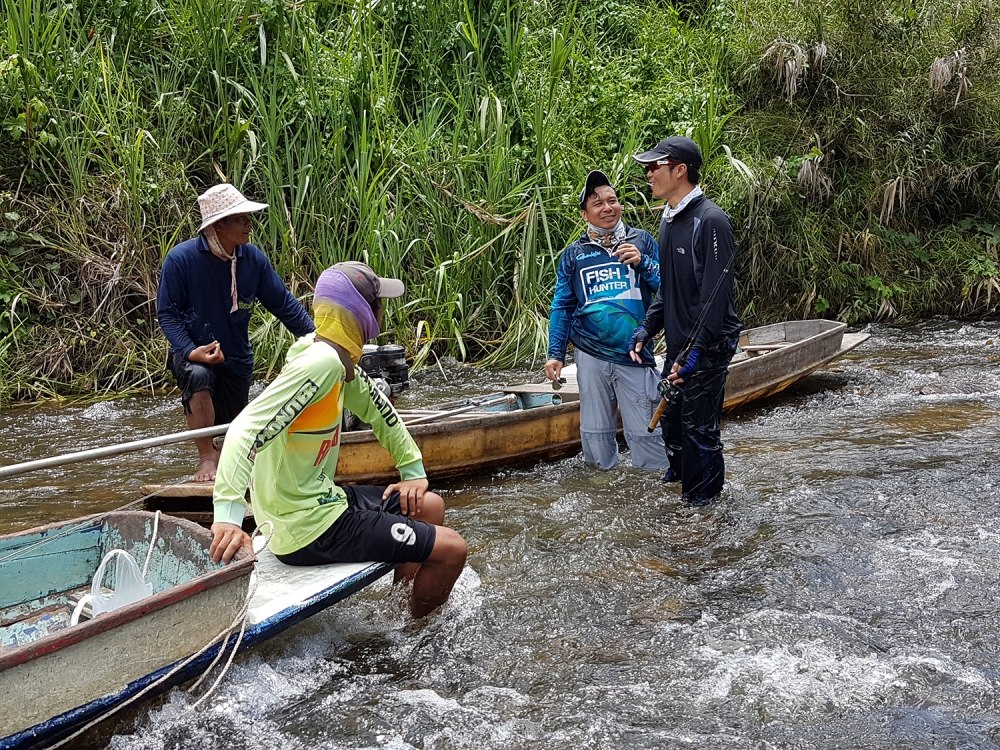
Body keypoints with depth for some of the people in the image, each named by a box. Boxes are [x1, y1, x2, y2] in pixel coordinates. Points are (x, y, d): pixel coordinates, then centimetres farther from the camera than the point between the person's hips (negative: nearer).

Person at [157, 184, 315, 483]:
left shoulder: (253, 258, -7)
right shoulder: (181, 259, -18)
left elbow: (283, 303, 1)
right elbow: (167, 312, -12)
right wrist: (190, 351, -26)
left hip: (237, 357, 4)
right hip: (191, 352, -4)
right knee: (198, 375, -39)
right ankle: (207, 457, -23)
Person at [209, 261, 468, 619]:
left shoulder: (341, 361, 4)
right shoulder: (323, 363, -26)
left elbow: (378, 410, 20)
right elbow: (248, 429, -35)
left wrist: (414, 472, 18)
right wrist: (228, 514, -43)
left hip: (319, 500, 10)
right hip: (311, 529, -10)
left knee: (430, 506, 23)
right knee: (451, 550, -5)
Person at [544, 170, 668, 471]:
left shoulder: (642, 241, 6)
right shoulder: (574, 253, 9)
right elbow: (562, 307, 10)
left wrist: (642, 263, -15)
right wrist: (556, 354, 3)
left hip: (635, 354, -2)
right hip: (591, 356, 2)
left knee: (645, 433, -2)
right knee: (596, 434, 9)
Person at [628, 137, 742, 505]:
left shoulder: (711, 220, -18)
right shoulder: (669, 220, 11)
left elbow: (715, 293, -22)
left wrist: (695, 351, -24)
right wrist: (647, 328, 11)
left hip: (708, 346, -8)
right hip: (678, 343, 9)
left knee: (699, 425, -1)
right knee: (671, 416, 18)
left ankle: (701, 498, 14)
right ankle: (677, 473, 39)